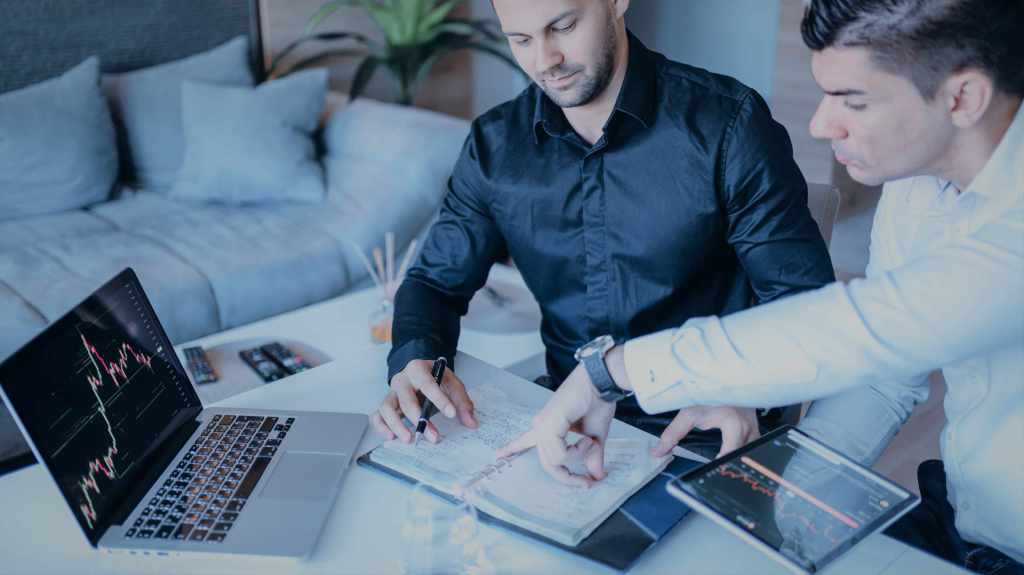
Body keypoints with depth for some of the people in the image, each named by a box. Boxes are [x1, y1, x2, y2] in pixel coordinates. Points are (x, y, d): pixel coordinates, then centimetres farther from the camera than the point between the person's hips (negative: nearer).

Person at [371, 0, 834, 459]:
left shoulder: (727, 124, -9)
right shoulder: (494, 145, 4)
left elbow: (804, 296, -7)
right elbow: (436, 280, 11)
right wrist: (415, 361, -11)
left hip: (706, 438, -4)